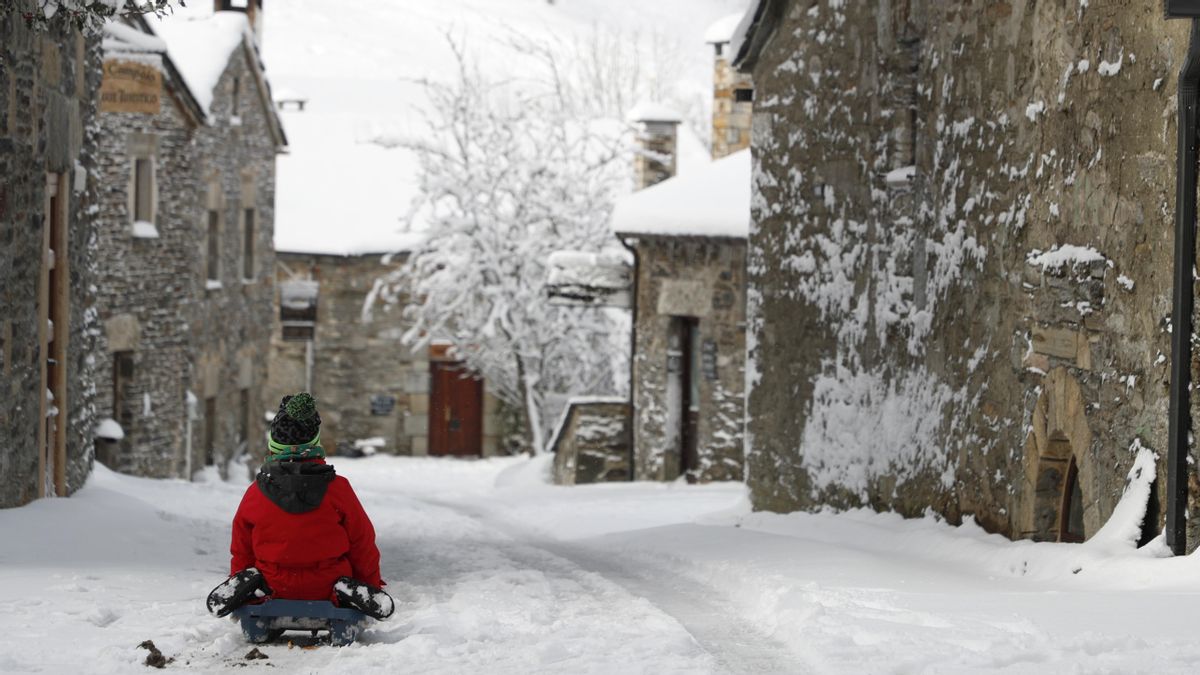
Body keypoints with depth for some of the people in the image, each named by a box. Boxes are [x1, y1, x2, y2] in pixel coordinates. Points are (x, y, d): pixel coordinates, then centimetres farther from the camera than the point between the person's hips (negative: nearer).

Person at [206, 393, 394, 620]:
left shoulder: (255, 493, -7)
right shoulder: (338, 489, -11)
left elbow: (241, 552, 4)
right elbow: (363, 544, -1)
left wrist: (239, 581, 23)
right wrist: (372, 584, 15)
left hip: (273, 590, 2)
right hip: (327, 590, -1)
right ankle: (348, 592, -9)